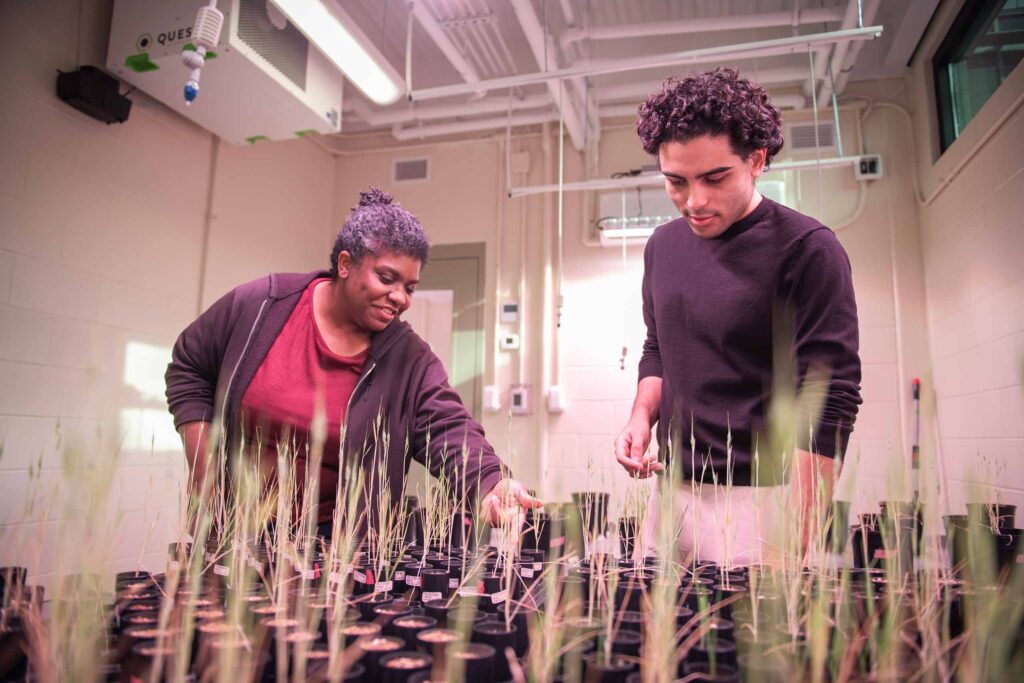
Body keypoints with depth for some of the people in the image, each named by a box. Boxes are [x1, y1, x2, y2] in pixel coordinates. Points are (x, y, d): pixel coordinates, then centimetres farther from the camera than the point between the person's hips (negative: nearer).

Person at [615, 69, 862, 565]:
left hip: (758, 499, -5)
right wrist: (642, 416, 0)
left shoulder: (807, 250, -11)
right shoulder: (663, 245, 7)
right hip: (671, 491, 6)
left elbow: (829, 402, -15)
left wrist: (790, 548, -21)